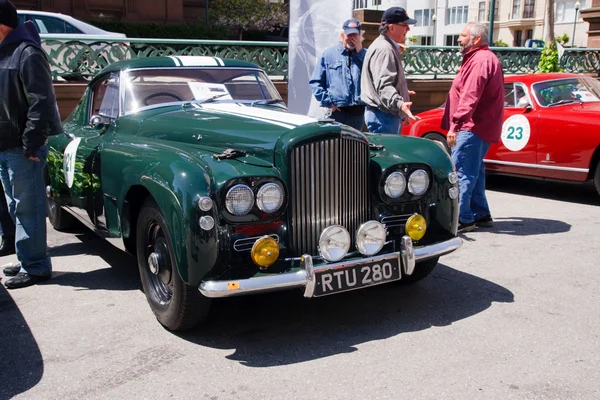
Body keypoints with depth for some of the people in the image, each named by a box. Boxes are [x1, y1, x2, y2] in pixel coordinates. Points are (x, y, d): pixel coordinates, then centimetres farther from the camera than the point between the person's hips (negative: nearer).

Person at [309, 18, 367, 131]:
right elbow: (315, 82, 4)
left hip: (358, 112, 3)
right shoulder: (329, 54, 5)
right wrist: (328, 102, -5)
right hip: (337, 112, -3)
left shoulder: (363, 54, 13)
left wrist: (360, 52, -4)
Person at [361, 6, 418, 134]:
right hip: (384, 115, -11)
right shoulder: (384, 49, -17)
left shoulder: (388, 47, 19)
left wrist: (403, 93, 41)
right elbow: (383, 85, -30)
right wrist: (399, 103, -43)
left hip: (387, 114, 11)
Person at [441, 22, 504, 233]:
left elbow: (470, 97, -25)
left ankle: (462, 219, -8)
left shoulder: (481, 60, -15)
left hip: (473, 128, -11)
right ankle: (481, 215, 24)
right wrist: (457, 123, 20)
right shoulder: (481, 58, 20)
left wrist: (455, 125, -27)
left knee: (461, 172, -10)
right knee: (473, 171, 16)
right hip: (479, 127, 11)